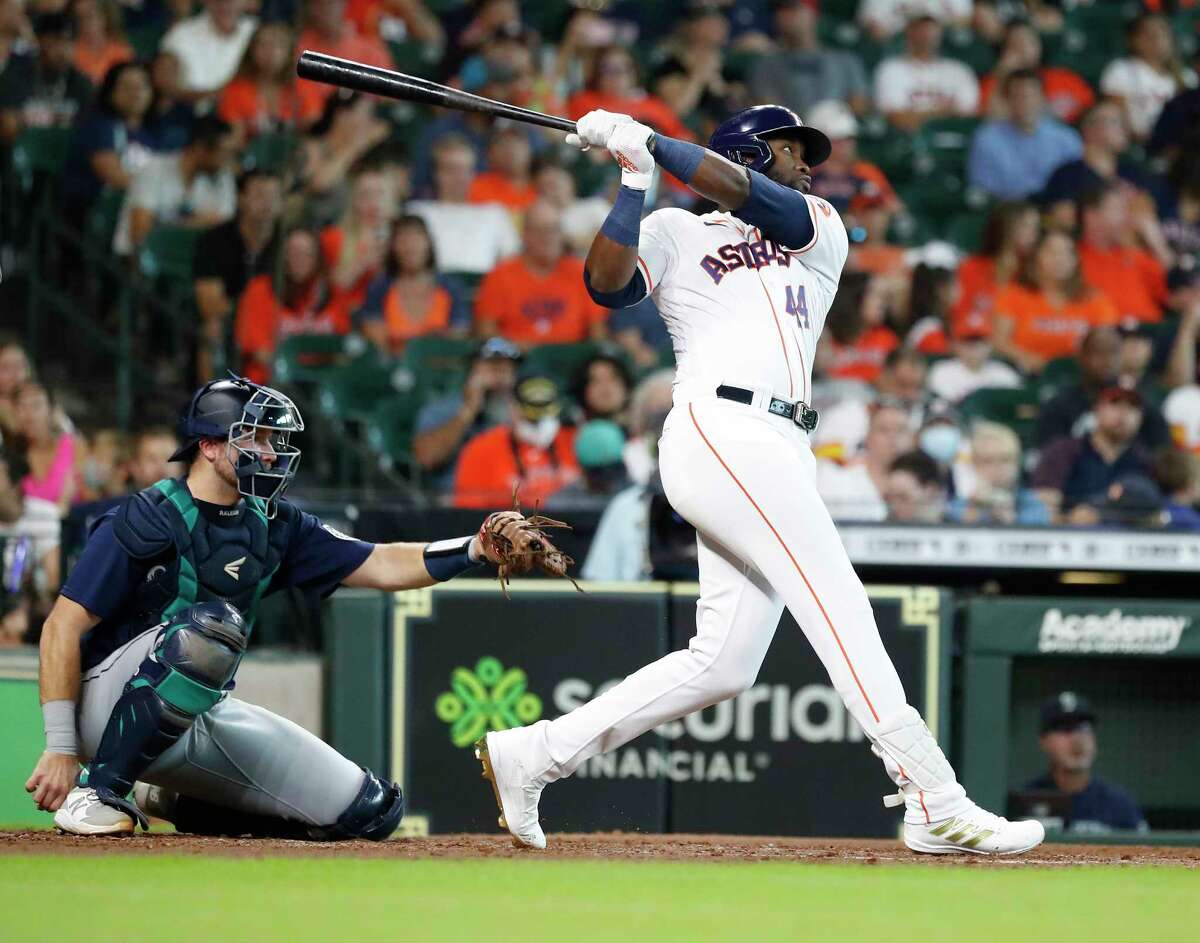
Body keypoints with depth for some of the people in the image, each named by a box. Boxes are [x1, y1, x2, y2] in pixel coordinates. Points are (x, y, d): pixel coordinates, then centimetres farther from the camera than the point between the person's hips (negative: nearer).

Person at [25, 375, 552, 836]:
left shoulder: (273, 527, 7)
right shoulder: (148, 521, -15)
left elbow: (382, 567, 4)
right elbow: (64, 628, -17)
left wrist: (477, 549, -12)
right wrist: (62, 749, -22)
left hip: (205, 715, 8)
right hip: (111, 703, -8)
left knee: (371, 811, -1)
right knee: (212, 626, -38)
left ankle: (178, 801, 15)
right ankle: (98, 788, -25)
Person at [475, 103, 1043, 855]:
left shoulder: (821, 230, 25)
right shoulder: (676, 232, 14)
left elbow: (753, 199, 5)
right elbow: (608, 286, -3)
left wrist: (647, 141, 1)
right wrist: (635, 180, -7)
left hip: (779, 453, 6)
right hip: (720, 428, -6)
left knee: (723, 664, 1)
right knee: (838, 604, -17)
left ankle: (532, 756, 9)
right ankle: (934, 805, -25)